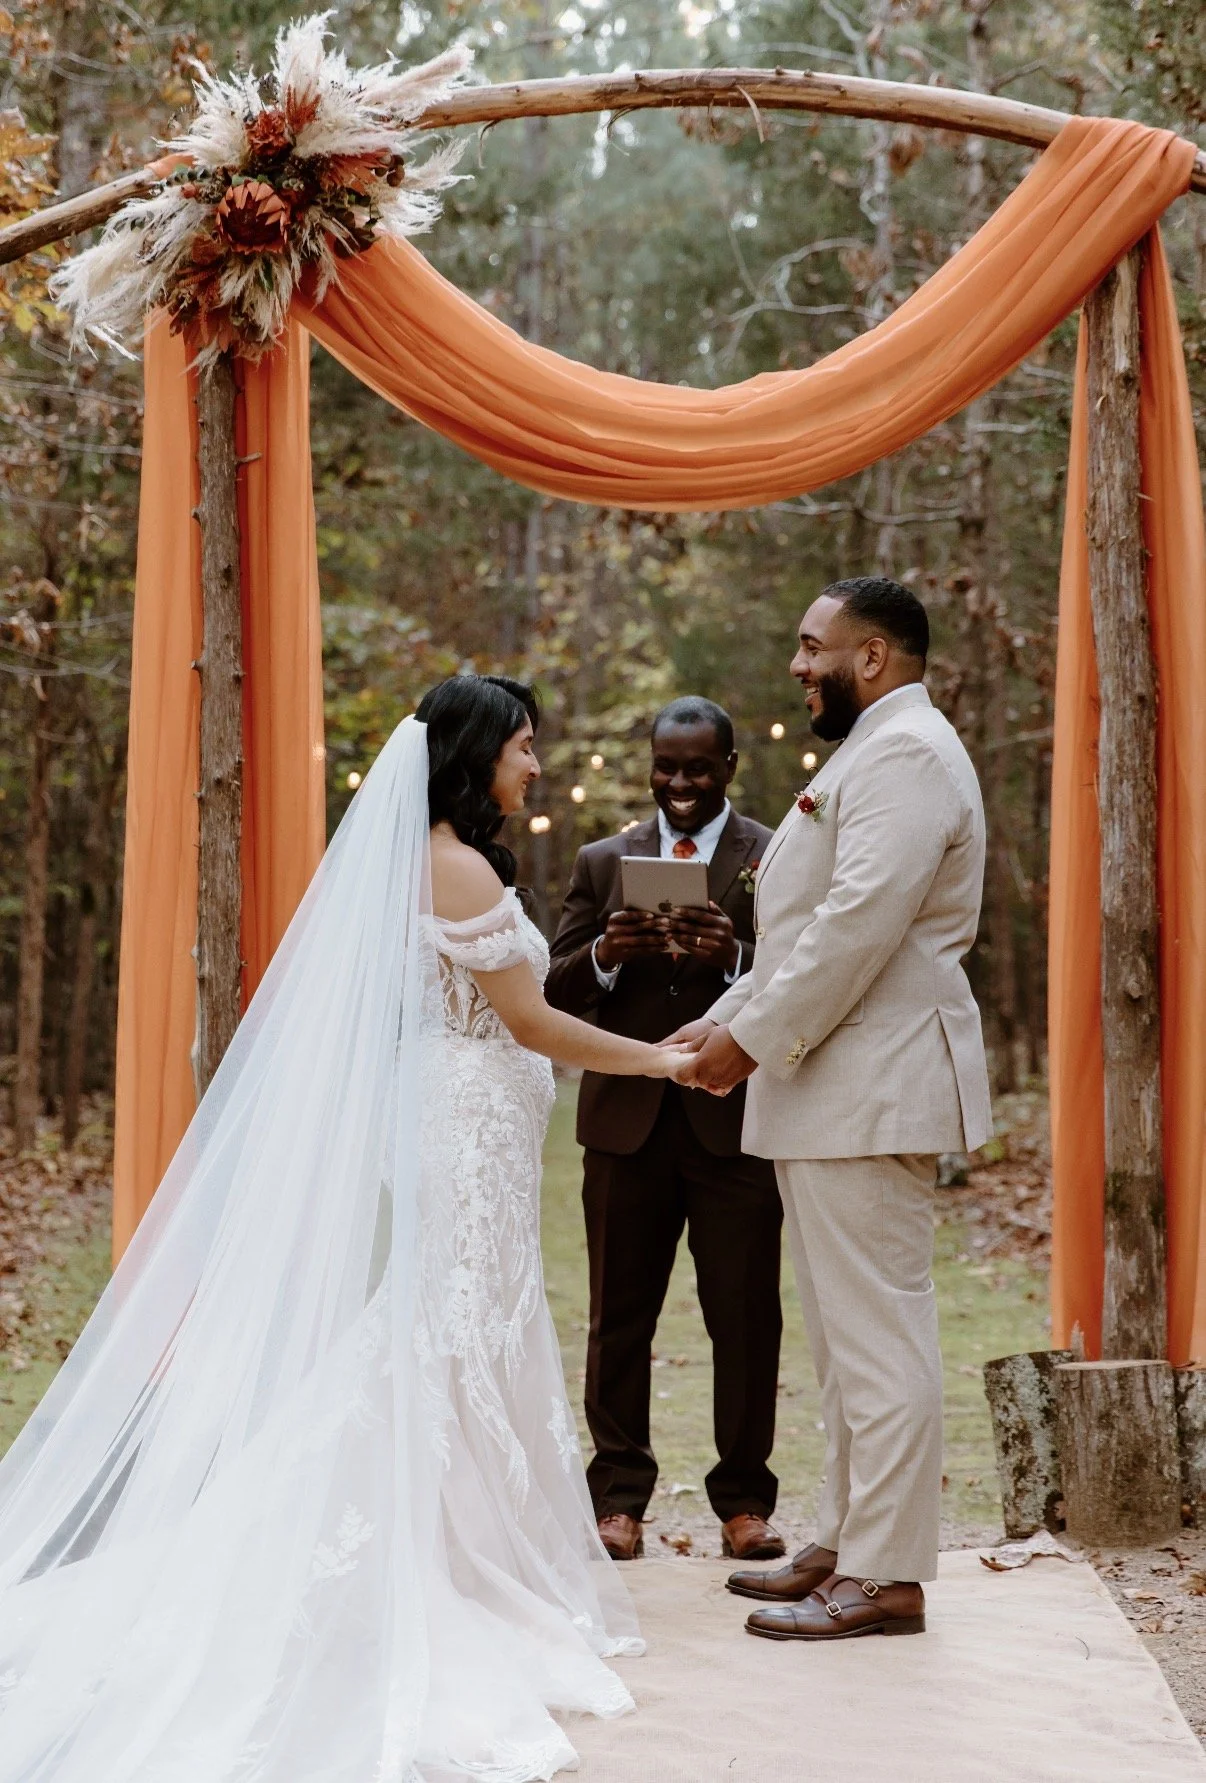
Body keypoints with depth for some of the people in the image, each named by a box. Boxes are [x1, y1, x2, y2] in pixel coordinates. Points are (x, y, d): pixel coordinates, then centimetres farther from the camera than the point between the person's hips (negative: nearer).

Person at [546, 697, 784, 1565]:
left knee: (747, 1321, 2)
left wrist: (737, 959, -23)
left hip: (736, 1125, -2)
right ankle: (619, 1496, 15)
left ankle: (744, 1500, 14)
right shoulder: (602, 862, 11)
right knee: (620, 1319, 6)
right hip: (627, 1123, 2)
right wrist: (604, 955, -14)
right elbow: (557, 990, 7)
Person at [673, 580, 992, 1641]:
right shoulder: (869, 753, 23)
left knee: (878, 1335, -8)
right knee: (847, 1335, 14)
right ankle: (846, 1545, 22)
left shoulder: (906, 752, -12)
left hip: (872, 1090, -11)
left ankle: (886, 1577, -4)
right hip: (830, 1091, 11)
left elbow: (861, 921, -22)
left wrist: (756, 1038, -16)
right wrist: (728, 1021, 15)